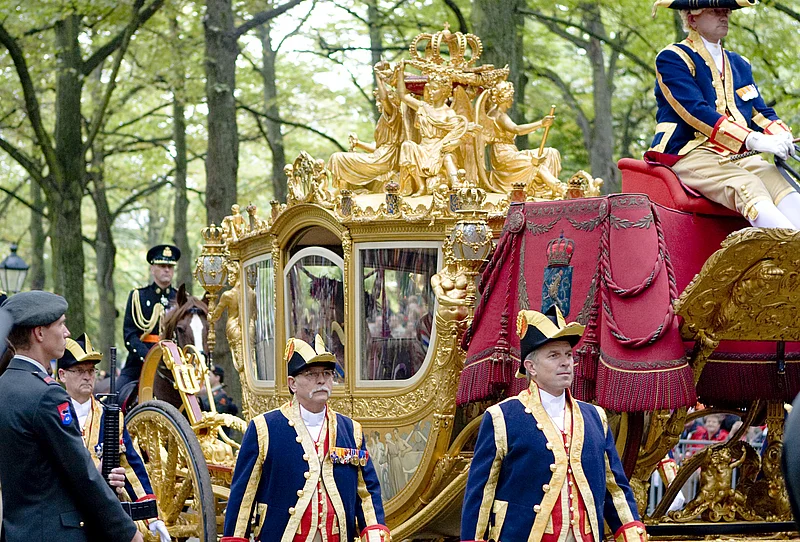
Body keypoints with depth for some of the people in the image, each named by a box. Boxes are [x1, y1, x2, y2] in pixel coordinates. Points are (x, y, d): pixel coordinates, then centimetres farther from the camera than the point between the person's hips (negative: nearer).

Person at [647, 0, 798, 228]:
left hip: (735, 155, 6)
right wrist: (753, 140, -25)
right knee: (747, 188, -34)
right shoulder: (672, 59, 0)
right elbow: (695, 111, -14)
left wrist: (781, 137, -9)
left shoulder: (738, 64, 24)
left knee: (778, 181, -26)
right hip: (688, 155, -6)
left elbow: (760, 112, 18)